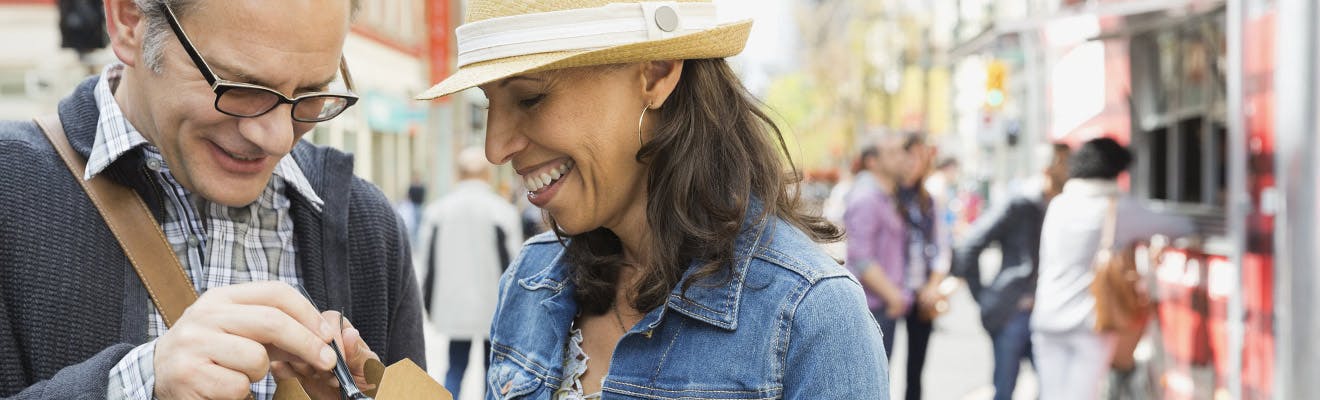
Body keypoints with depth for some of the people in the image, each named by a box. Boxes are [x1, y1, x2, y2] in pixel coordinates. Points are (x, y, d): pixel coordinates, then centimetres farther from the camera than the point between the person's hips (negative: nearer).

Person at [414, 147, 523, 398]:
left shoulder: (437, 210, 0)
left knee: (455, 368, 9)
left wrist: (429, 303, 16)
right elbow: (512, 262, -7)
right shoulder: (502, 211, -10)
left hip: (454, 305, 2)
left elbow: (426, 259, 5)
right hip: (494, 309, -2)